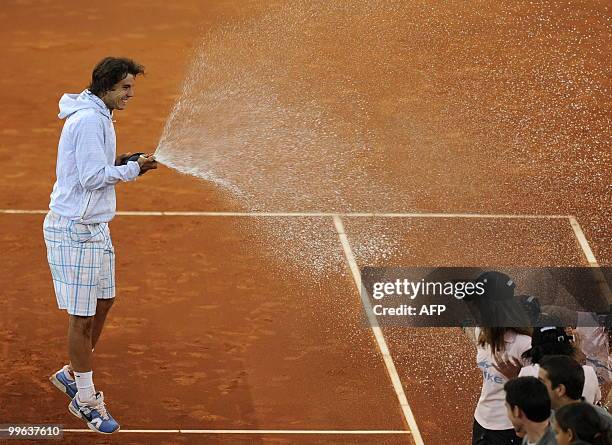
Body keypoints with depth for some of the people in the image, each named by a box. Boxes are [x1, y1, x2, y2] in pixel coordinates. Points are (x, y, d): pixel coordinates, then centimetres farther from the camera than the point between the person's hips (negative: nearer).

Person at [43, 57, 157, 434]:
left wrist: (119, 163, 5)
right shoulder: (89, 120, -19)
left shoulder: (98, 117, 14)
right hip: (74, 231, -10)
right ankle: (85, 398, 6)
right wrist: (132, 169, -12)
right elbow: (92, 177, -22)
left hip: (94, 228, 10)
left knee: (103, 303, 17)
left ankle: (72, 374, 32)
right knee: (82, 317, -2)